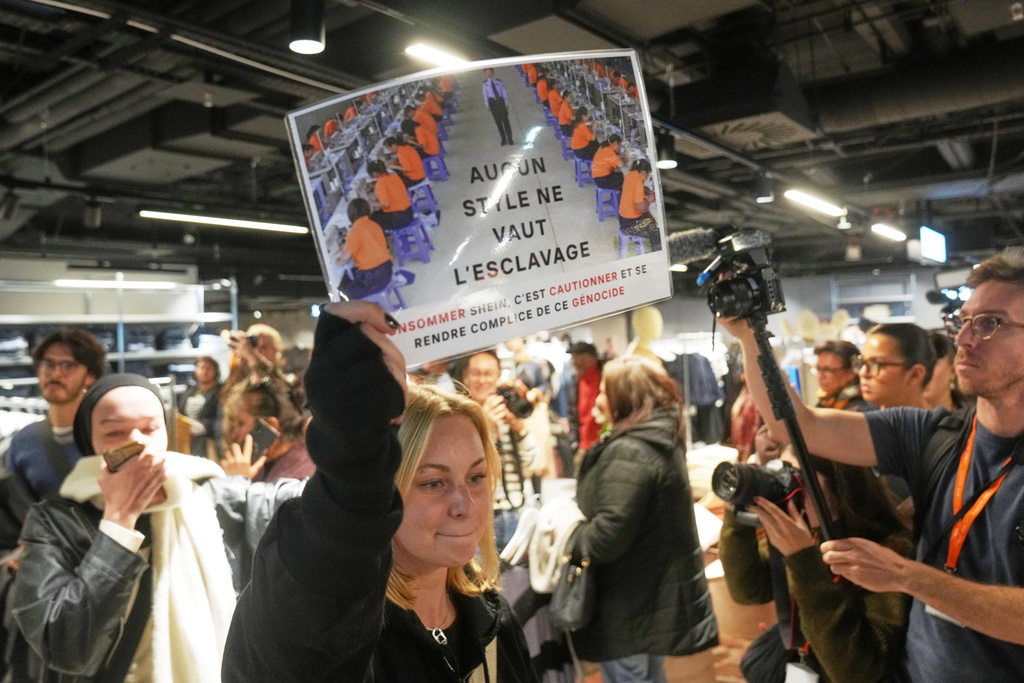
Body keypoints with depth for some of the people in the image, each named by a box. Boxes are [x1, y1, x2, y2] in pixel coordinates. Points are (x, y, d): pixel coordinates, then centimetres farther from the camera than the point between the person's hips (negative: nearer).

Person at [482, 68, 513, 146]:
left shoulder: (499, 81, -9)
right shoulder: (485, 83, -2)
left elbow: (504, 92, -3)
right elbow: (485, 94, 6)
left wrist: (506, 103, -4)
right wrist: (487, 104, 5)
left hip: (500, 101, -2)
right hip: (492, 102, 2)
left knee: (505, 120, 5)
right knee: (498, 121, 9)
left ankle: (510, 139, 17)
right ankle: (503, 139, 21)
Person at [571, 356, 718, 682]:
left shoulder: (629, 452, -24)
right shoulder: (665, 441, 7)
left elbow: (608, 535, -29)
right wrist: (579, 523, 13)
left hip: (629, 607, -10)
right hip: (659, 593, 10)